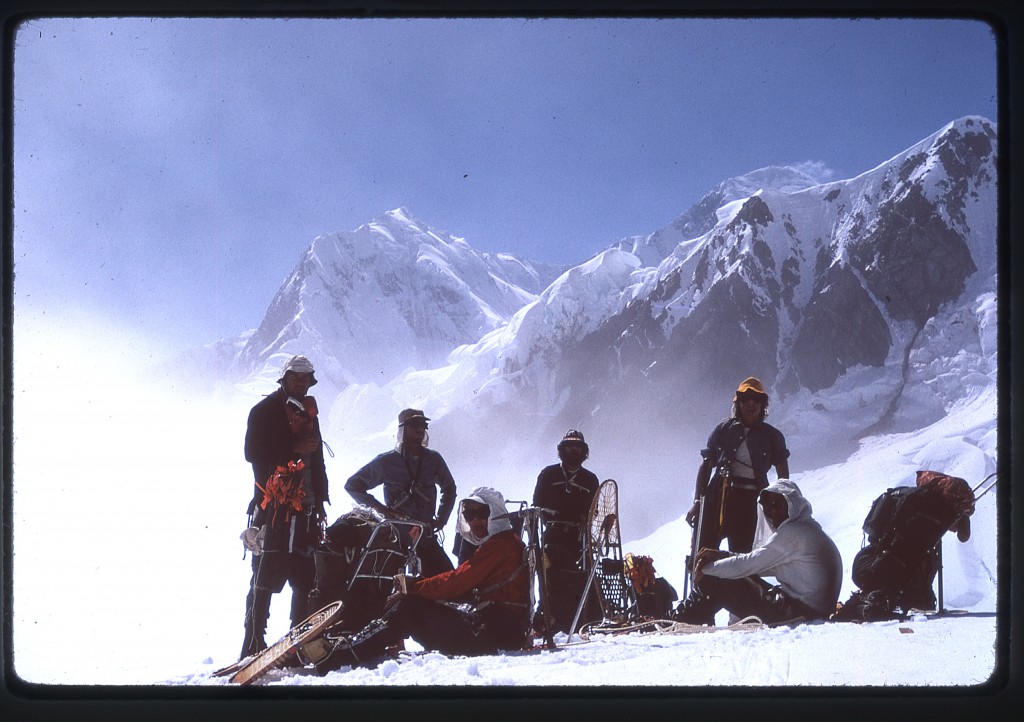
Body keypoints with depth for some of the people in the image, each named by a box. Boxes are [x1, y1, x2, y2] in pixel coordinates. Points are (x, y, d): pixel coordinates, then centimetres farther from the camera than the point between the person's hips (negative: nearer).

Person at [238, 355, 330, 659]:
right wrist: (293, 448, -16)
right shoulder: (264, 411, 2)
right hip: (272, 505, -6)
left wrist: (320, 501, 18)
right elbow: (253, 452, -10)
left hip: (303, 508, 6)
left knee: (306, 576, 2)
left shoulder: (308, 414, 21)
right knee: (266, 574, -9)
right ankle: (254, 642, -9)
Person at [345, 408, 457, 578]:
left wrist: (441, 519, 11)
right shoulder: (386, 461, 0)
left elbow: (449, 488, 25)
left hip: (426, 535, 3)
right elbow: (352, 485, 5)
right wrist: (380, 508, -5)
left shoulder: (433, 459, 8)